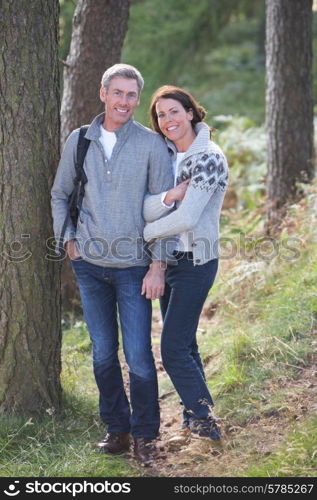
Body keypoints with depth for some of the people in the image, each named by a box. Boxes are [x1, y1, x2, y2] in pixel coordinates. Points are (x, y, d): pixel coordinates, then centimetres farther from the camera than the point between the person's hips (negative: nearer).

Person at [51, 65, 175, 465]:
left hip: (134, 266, -3)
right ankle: (116, 428, 25)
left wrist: (158, 264, -8)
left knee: (139, 357, -2)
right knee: (102, 354, 10)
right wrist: (68, 239, 5)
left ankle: (145, 435, 15)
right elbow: (60, 195, 17)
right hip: (89, 265, 3)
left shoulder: (151, 144, -3)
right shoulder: (78, 142, 5)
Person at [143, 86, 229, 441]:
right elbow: (148, 211, -6)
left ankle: (202, 418, 9)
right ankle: (195, 415, 29)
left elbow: (186, 218, -23)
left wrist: (146, 234, -9)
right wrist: (169, 197, -27)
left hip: (195, 262, -7)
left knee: (174, 349, -6)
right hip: (168, 260, 8)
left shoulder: (209, 157, -15)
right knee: (183, 344, 16)